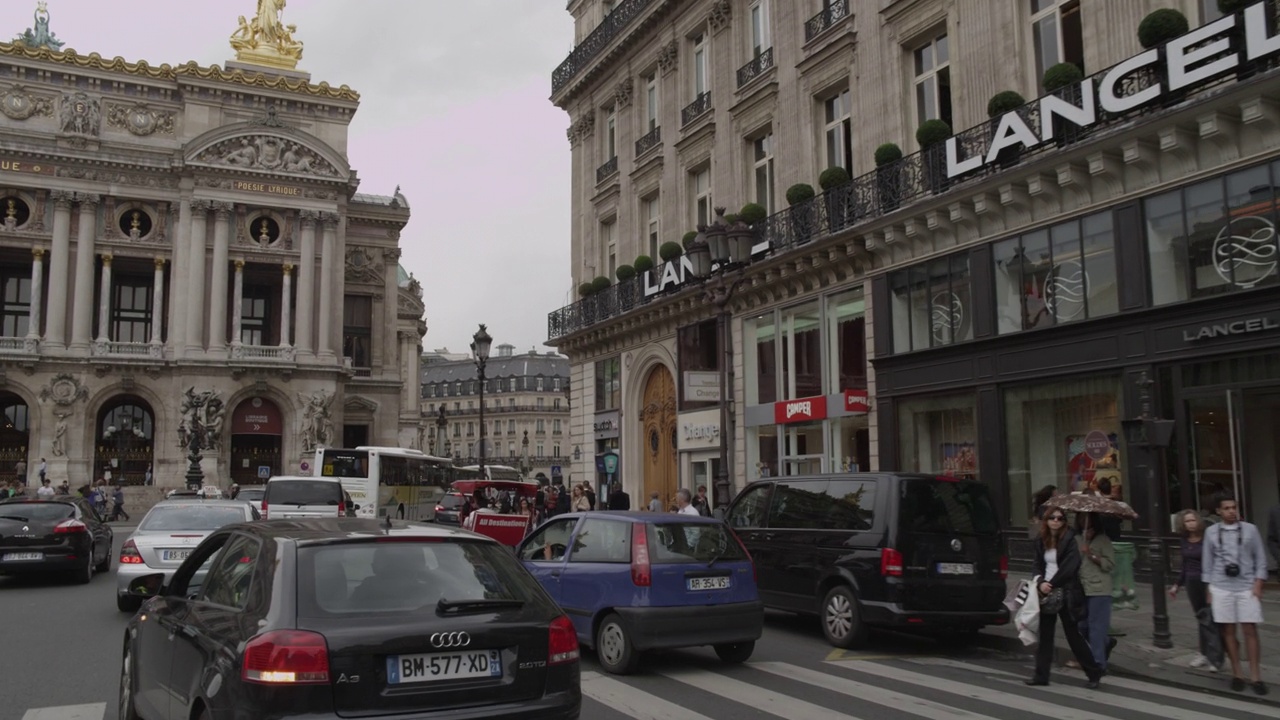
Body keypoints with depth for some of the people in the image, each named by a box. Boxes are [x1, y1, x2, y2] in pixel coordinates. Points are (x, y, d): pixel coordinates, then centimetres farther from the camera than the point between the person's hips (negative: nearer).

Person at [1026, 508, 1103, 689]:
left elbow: (1069, 567, -15)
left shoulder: (1070, 540, -8)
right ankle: (1041, 675, 11)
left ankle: (1094, 672, 18)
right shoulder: (1041, 541, 8)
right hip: (1046, 592, 5)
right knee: (1044, 635, 6)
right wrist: (1041, 582, -11)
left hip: (1066, 593, -5)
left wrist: (1051, 584, -14)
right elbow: (1036, 565, 7)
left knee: (1073, 634, 2)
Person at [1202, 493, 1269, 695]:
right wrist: (1208, 589, 7)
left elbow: (1260, 558, 3)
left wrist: (1258, 584, -4)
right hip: (1221, 588, 1)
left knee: (1250, 631, -1)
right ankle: (1236, 674, 15)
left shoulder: (1250, 529, 2)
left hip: (1247, 587, -1)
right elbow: (1207, 561, 8)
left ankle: (1256, 677, 7)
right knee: (1228, 631, 5)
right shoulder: (1211, 532, 4)